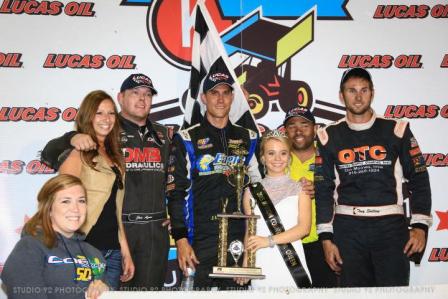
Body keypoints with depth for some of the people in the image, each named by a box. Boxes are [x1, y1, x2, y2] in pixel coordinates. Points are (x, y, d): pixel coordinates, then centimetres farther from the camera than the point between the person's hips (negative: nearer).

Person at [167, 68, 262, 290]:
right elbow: (176, 192, -2)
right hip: (201, 241, -3)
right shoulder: (187, 140, 1)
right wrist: (181, 239, -8)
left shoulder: (248, 140, 11)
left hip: (240, 240, 3)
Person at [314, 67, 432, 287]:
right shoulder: (329, 137, 5)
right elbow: (323, 189, 6)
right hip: (348, 227, 1)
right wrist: (326, 238, 1)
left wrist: (420, 225, -3)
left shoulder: (395, 130, 4)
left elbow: (419, 179, 5)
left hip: (391, 225, 0)